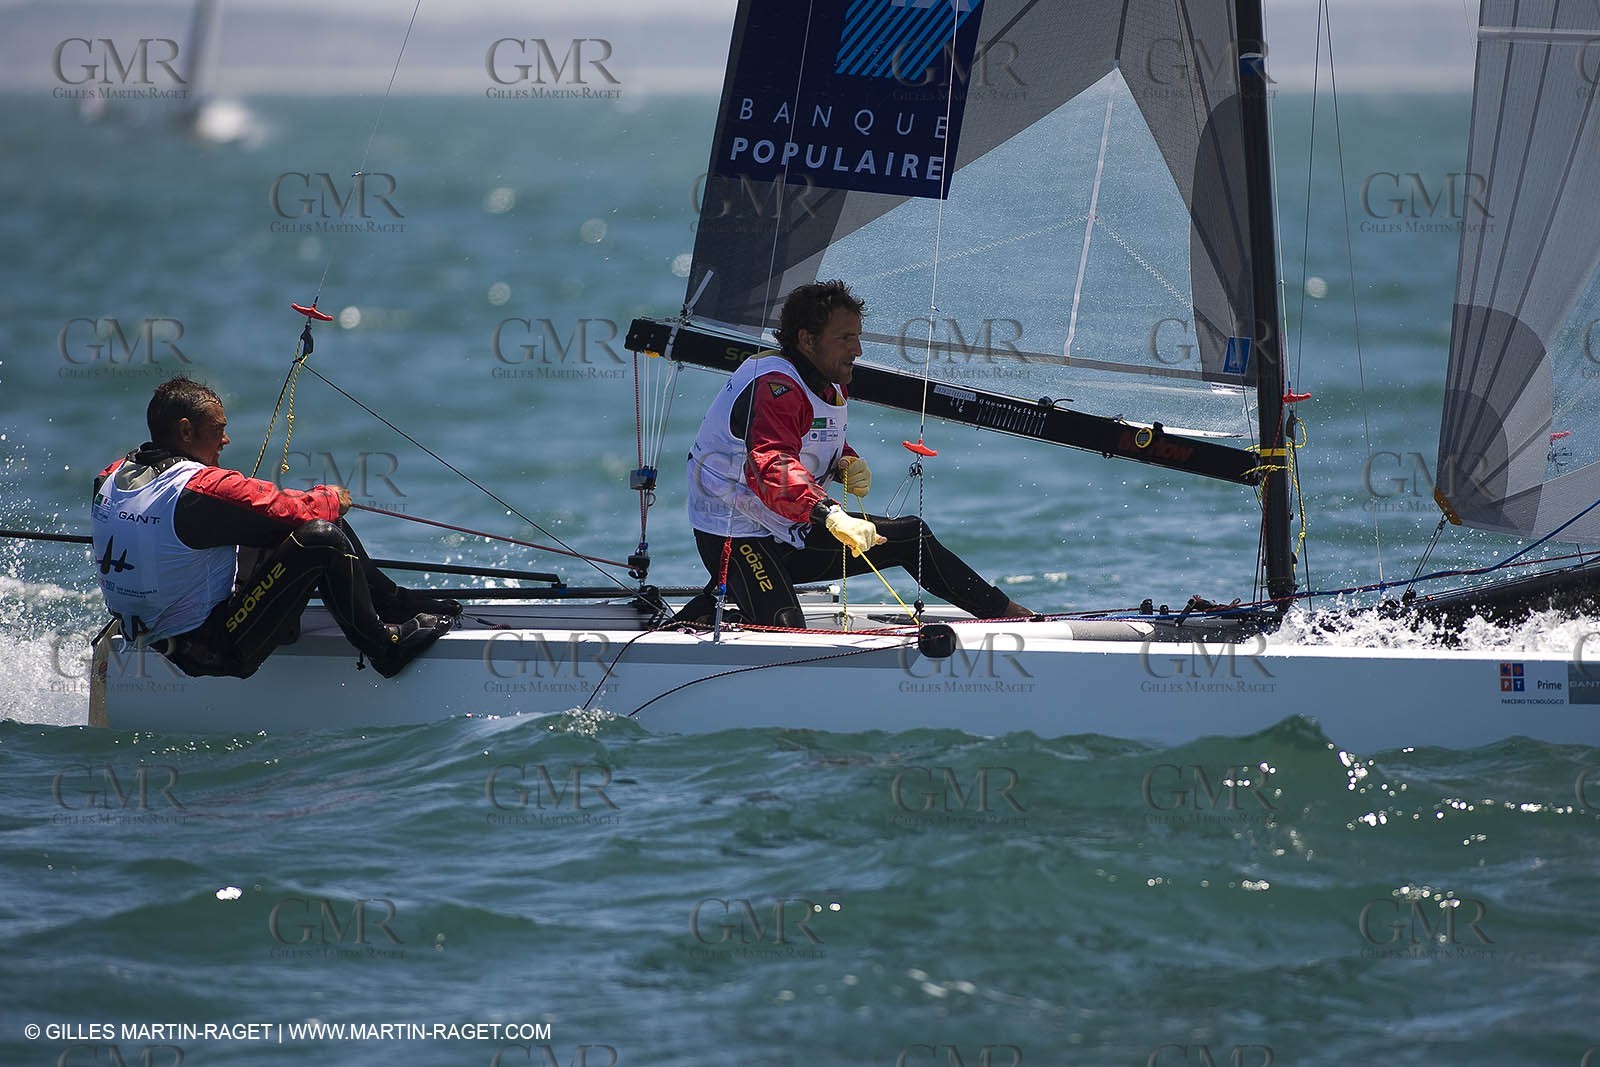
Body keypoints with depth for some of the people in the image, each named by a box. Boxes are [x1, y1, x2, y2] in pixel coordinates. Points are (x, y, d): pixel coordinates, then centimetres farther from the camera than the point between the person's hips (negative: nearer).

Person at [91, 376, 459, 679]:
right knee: (321, 536, -18)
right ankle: (383, 645, 0)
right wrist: (332, 498, 7)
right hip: (211, 650, -10)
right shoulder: (202, 489, -25)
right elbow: (290, 510, -16)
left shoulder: (111, 478, 2)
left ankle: (397, 603, 26)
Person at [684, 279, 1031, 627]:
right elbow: (771, 467, -42)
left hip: (794, 531, 10)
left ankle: (1003, 612, 23)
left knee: (910, 535, 10)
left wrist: (847, 465, 1)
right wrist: (832, 515, -55)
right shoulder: (773, 386, -25)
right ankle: (707, 611, -5)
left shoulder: (832, 386, 8)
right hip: (740, 537, -10)